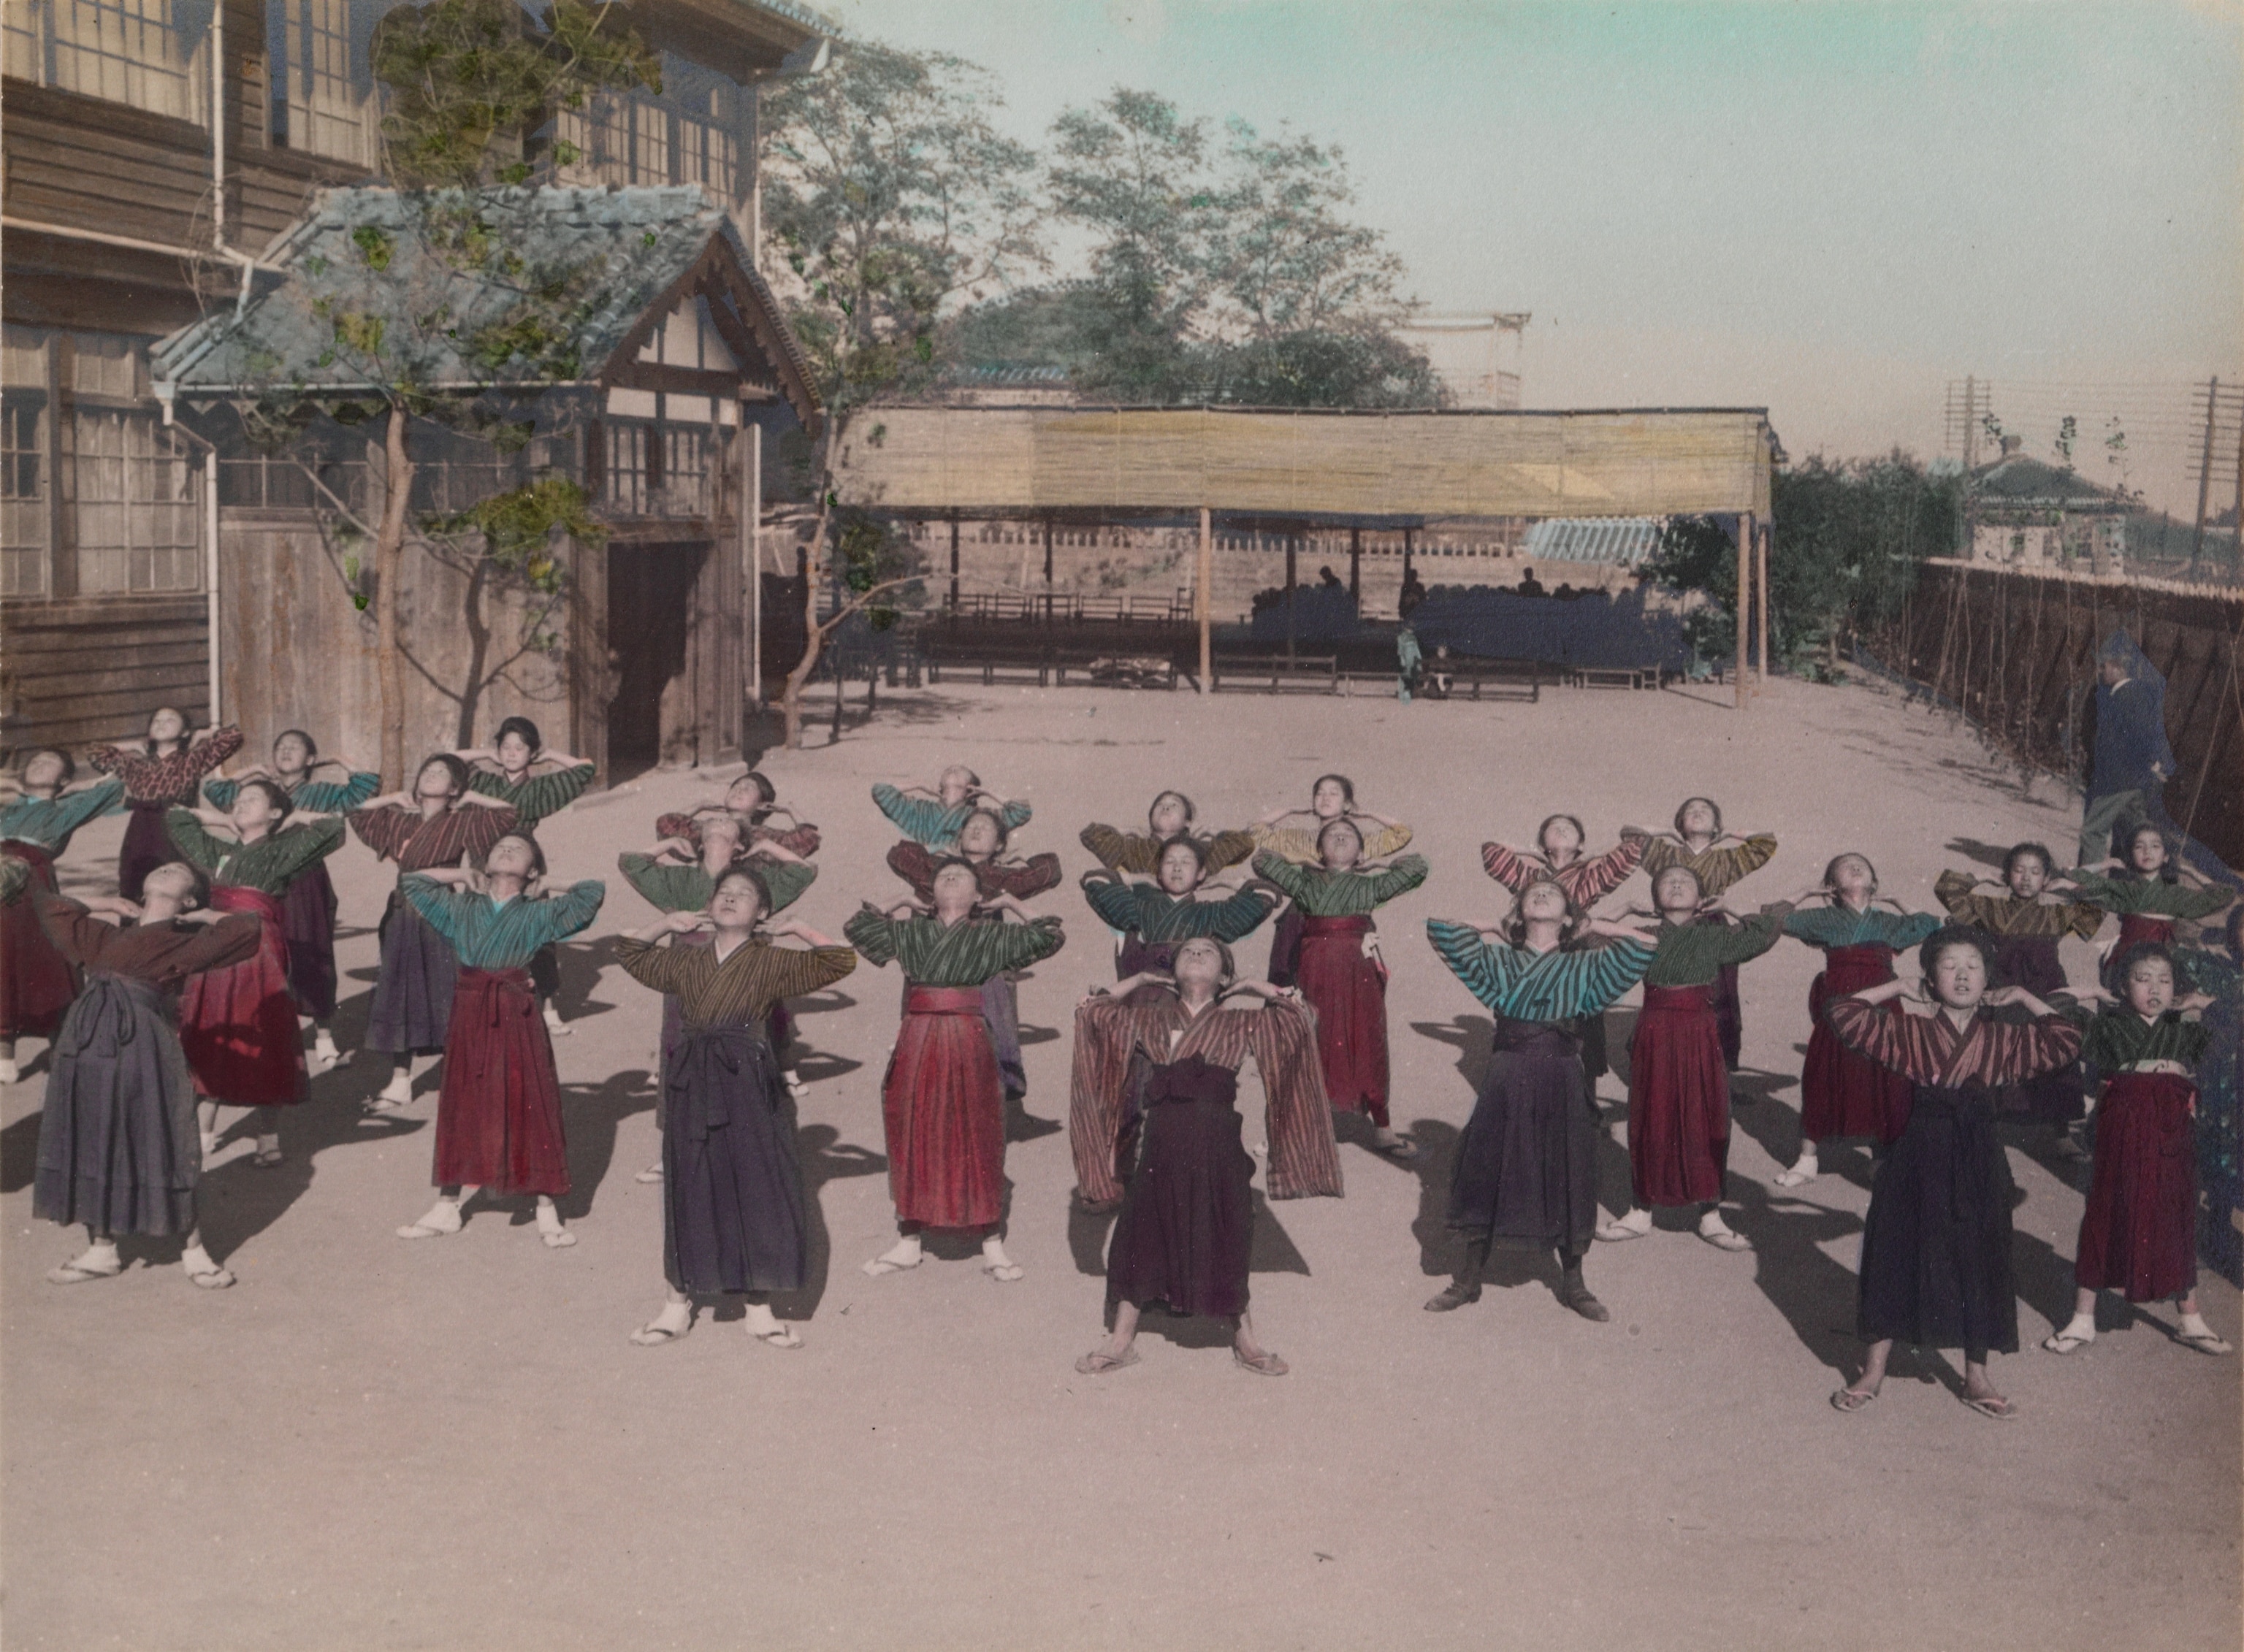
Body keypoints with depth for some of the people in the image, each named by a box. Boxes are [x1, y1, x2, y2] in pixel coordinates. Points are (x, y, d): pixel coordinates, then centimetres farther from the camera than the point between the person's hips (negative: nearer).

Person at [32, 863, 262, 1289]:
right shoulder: (105, 937, 23)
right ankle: (101, 1249, 23)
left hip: (143, 1045, -5)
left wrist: (202, 915, 10)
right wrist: (103, 904, 26)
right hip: (86, 1043, 5)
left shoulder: (185, 943, 7)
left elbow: (248, 927, -6)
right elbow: (49, 906, 36)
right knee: (90, 1143, 10)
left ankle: (192, 1251, 10)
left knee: (160, 1145, -1)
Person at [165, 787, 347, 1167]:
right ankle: (206, 1127, 18)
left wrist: (290, 820, 4)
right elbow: (176, 819, 32)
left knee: (260, 1043, -4)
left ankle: (268, 1138, 2)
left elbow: (331, 826, -11)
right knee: (209, 1039, 7)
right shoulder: (220, 854, 18)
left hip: (259, 952, -5)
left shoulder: (280, 851, 2)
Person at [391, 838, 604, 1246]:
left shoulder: (539, 913, 6)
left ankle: (547, 1212, 7)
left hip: (518, 1019, -2)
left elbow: (592, 891, -1)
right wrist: (462, 875, 18)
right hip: (469, 1018, 2)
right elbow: (410, 882, 20)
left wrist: (545, 889, 11)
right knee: (462, 1109, 9)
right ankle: (448, 1206, 18)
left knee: (530, 1108, 0)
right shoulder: (461, 907, 13)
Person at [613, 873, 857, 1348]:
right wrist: (667, 923, 17)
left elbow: (840, 961, -4)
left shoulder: (772, 962, 2)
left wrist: (797, 928, 1)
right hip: (692, 1088, 2)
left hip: (749, 1085, -2)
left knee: (758, 1192, 2)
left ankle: (759, 1309, 15)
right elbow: (629, 952, 27)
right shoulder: (686, 962, 12)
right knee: (689, 1195, 8)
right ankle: (678, 1304, 20)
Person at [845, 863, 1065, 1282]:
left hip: (969, 1046, -2)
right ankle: (909, 1242, 17)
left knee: (978, 1142, 1)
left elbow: (1049, 938, 8)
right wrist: (894, 909, 21)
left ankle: (992, 1246, 9)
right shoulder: (910, 933, 14)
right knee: (912, 1139, 7)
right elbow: (856, 926, 22)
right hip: (916, 1045, 2)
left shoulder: (990, 938, 8)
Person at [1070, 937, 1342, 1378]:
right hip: (1159, 1141, 2)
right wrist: (1134, 983, 14)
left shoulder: (1241, 1020, 7)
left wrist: (1258, 989, 7)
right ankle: (1122, 1341, 18)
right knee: (1142, 1236, 7)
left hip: (1217, 1144, -2)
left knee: (1225, 1238, 5)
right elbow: (1090, 1013, 13)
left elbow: (1297, 1017, 1)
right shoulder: (1150, 1017, 13)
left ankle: (1246, 1340, 20)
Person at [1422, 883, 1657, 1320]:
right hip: (1505, 1082, 0)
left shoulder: (1583, 967, 10)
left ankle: (1573, 1284, 21)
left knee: (1567, 1181, 5)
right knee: (1485, 1175, 4)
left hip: (1561, 1086, 0)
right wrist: (1493, 932, 17)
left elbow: (1643, 945, 4)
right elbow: (1440, 926, 8)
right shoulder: (1498, 960, 11)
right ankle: (1469, 1280, 18)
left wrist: (1592, 924, 13)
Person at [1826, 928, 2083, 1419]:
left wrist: (2022, 997, 4)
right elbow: (1844, 1013, -8)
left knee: (1978, 1262, 8)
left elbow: (2066, 1042, 7)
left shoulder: (2000, 1038, 3)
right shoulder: (1911, 1033, -3)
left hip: (1977, 1160, 2)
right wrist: (1897, 987, -2)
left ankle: (1976, 1378, 24)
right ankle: (1873, 1371, 19)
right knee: (1898, 1255, 6)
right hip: (1919, 1157, -2)